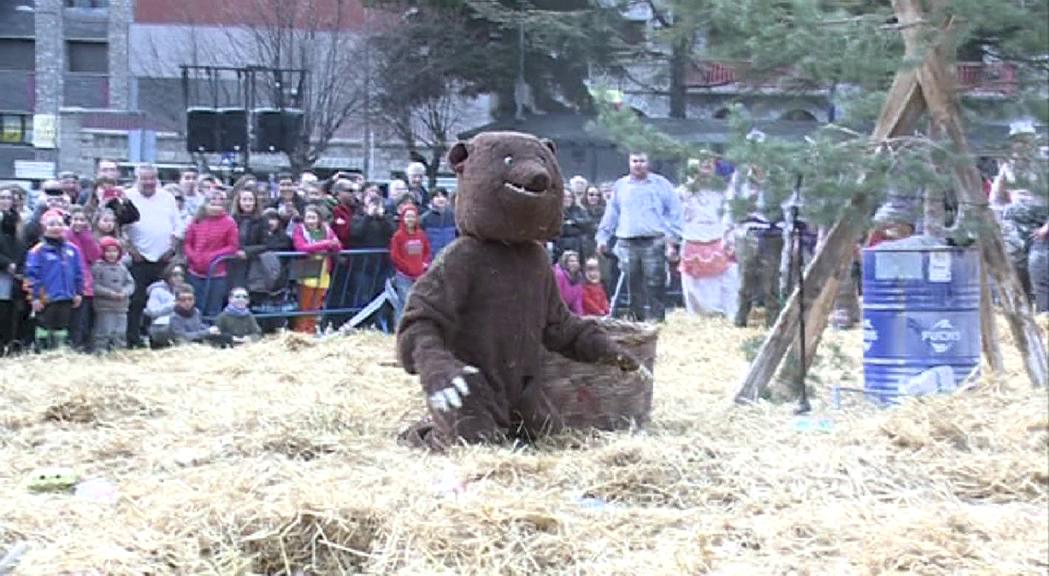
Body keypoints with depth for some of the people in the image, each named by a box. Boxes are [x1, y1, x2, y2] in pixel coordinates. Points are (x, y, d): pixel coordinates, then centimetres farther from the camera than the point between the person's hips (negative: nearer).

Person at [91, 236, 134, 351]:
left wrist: (124, 292, -11)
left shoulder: (122, 267, 12)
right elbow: (94, 286, -13)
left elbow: (130, 283, 9)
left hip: (121, 307, 5)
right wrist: (110, 293, -18)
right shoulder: (97, 267, -5)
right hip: (104, 306, -5)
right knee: (104, 333, -6)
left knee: (120, 333, 10)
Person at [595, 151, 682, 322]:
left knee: (654, 285, -10)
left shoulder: (661, 184, 7)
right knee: (634, 286, 4)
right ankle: (639, 320, 9)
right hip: (628, 243, 3)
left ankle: (655, 320, -10)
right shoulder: (620, 186, 15)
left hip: (654, 242, -3)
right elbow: (611, 213, 19)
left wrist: (672, 237, -5)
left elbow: (674, 211, 4)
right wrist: (603, 237, 13)